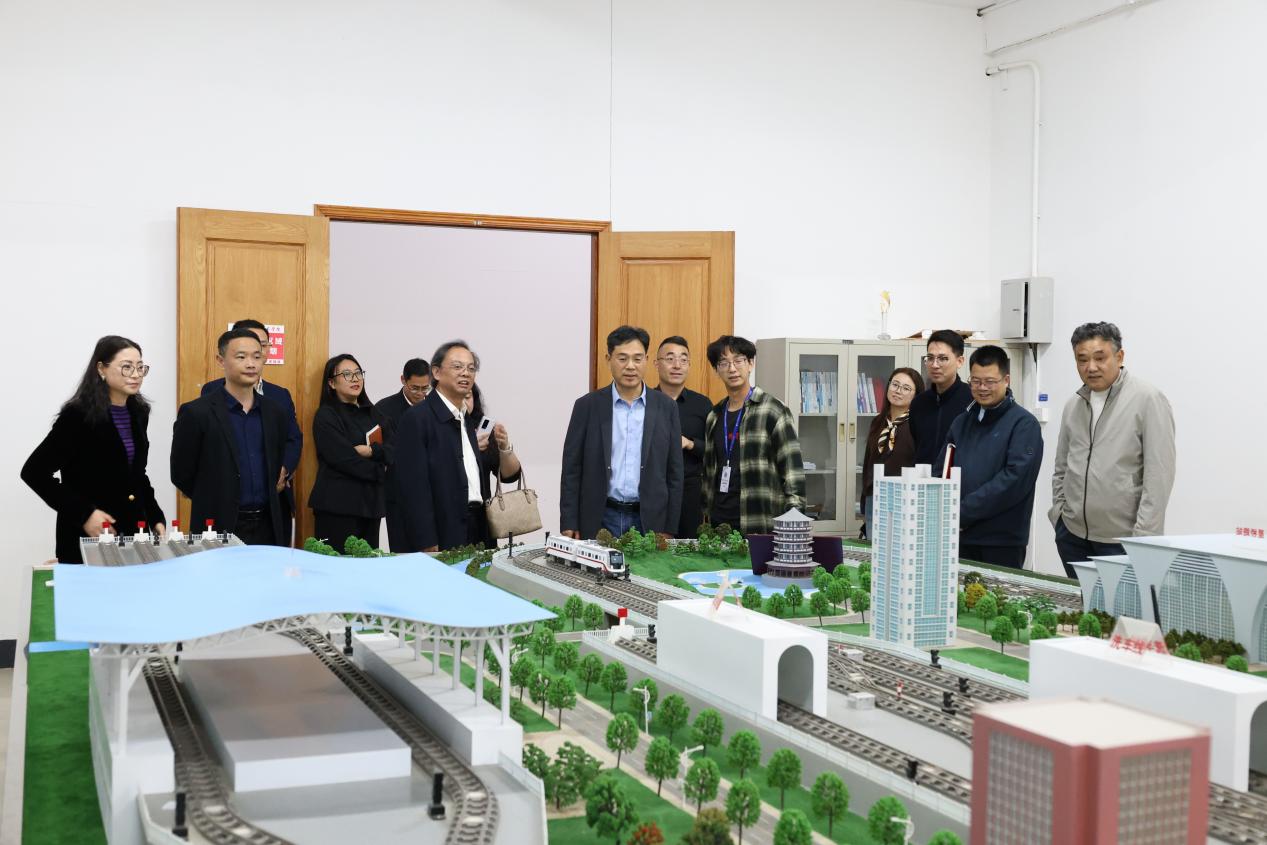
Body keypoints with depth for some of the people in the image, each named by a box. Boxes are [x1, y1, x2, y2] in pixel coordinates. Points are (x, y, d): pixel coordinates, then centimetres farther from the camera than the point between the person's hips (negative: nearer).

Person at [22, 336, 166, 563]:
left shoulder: (138, 413, 8)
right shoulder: (78, 415, -11)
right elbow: (34, 472, -12)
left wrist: (156, 518, 7)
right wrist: (83, 513, -18)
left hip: (134, 533, 6)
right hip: (88, 538, -6)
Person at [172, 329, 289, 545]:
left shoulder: (274, 412, 9)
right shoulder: (196, 413, -6)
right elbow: (181, 475, -1)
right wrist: (215, 505, 7)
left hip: (268, 528, 4)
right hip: (220, 529, -4)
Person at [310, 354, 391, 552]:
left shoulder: (371, 412, 16)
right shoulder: (326, 416, -4)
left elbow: (392, 449, 5)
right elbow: (344, 459, -13)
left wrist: (371, 451, -13)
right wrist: (378, 471, -3)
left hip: (371, 503, 6)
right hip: (338, 505, -6)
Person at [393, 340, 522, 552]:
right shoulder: (417, 418, -8)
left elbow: (509, 474, 11)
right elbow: (414, 488, -13)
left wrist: (504, 447, -10)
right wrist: (428, 547, -17)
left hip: (480, 535, 6)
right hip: (441, 540, -6)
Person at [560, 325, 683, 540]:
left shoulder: (665, 407, 4)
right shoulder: (587, 406, 1)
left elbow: (673, 472, 5)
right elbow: (572, 470, 2)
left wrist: (669, 529, 1)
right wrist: (569, 525, -4)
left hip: (649, 520, 1)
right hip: (599, 520, -1)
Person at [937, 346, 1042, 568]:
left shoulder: (1023, 424, -4)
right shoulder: (962, 422, 15)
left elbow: (1015, 478, -15)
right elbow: (939, 469, 13)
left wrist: (964, 512, -17)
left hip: (1003, 543, -5)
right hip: (960, 537, 5)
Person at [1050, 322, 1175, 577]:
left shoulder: (1148, 400, -8)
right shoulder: (1073, 405, 12)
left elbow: (1158, 475, -12)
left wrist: (1143, 537, -15)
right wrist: (1058, 513, 11)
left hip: (1122, 539, -6)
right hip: (1072, 534, 6)